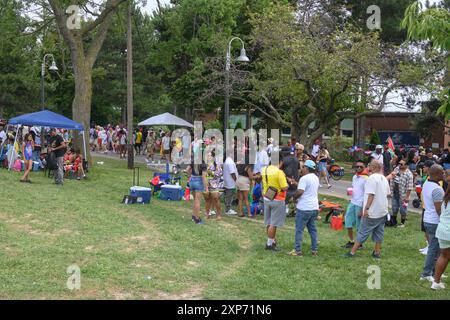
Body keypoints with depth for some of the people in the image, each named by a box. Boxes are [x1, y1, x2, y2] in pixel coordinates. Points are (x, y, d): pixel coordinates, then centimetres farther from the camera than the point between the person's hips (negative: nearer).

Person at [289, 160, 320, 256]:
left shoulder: (304, 178, -15)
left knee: (299, 229, 0)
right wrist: (296, 183, 22)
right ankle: (314, 250, 14)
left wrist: (294, 198, -4)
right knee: (313, 229, 13)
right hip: (314, 208, 8)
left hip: (304, 208, -8)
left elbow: (300, 191, -24)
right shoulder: (316, 178, 12)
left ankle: (297, 250, 2)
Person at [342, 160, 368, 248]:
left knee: (359, 226, 3)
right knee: (348, 222, 9)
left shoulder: (365, 179, -12)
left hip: (360, 204, -7)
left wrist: (362, 209, -16)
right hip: (352, 202, 8)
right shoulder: (354, 177, 12)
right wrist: (350, 191, 4)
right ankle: (351, 241, 23)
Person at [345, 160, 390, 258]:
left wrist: (366, 208, -20)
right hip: (383, 211, 7)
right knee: (379, 232, 14)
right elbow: (388, 193, 19)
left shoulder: (372, 178, -17)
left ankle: (352, 252, 2)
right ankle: (377, 252, 18)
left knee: (362, 233, -2)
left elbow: (371, 195, -22)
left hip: (372, 212, -7)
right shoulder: (384, 179, 10)